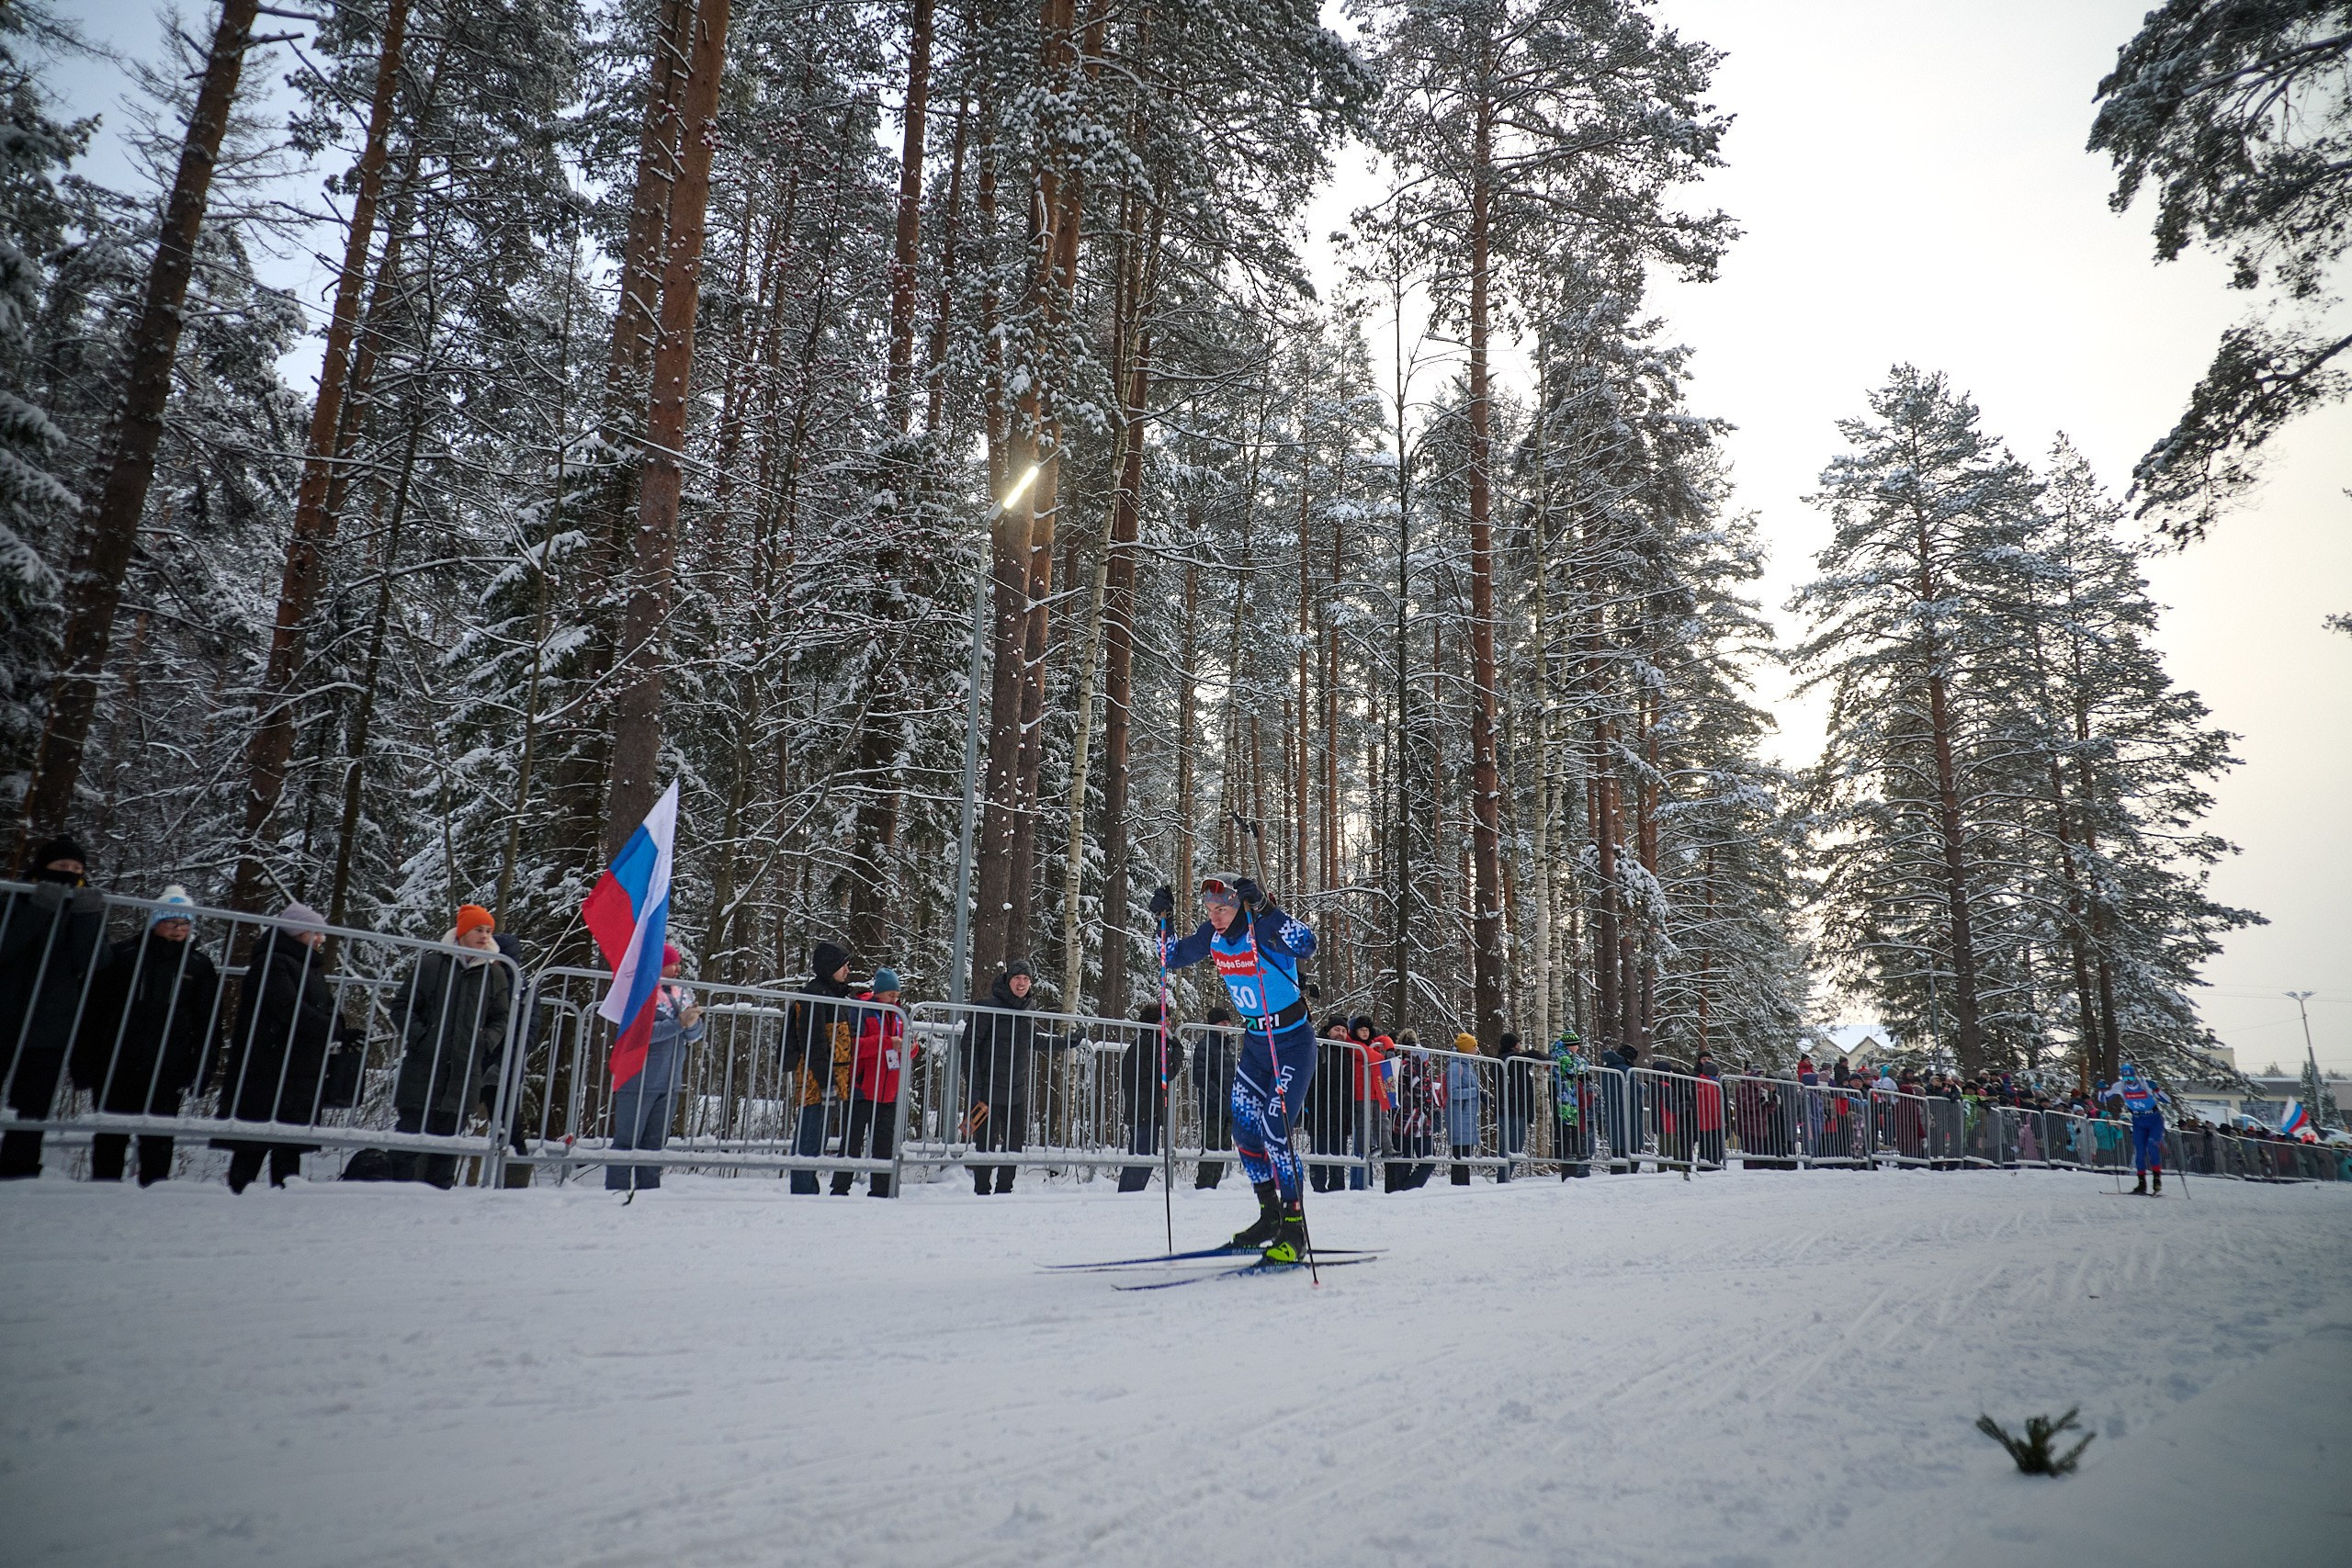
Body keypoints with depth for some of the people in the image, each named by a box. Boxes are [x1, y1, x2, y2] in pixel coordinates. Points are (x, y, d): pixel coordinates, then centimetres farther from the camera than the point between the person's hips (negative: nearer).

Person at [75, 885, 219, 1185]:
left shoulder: (199, 964, 6)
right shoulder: (125, 953, 3)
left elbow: (208, 1022, 6)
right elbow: (94, 1007, 4)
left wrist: (195, 1069, -2)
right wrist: (84, 1062, -1)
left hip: (167, 1072, -1)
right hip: (115, 1067, 1)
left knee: (157, 1139, 0)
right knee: (110, 1137, 10)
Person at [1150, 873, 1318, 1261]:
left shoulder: (1265, 929, -21)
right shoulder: (1212, 936, -2)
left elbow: (1306, 946, -40)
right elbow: (1174, 958, 10)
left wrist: (1265, 908, -44)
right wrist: (1163, 920, -5)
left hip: (1293, 1043, -7)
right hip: (1254, 1043, 7)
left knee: (1274, 1130, -14)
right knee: (1243, 1127, 6)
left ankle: (1294, 1229, -3)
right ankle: (1270, 1215, 23)